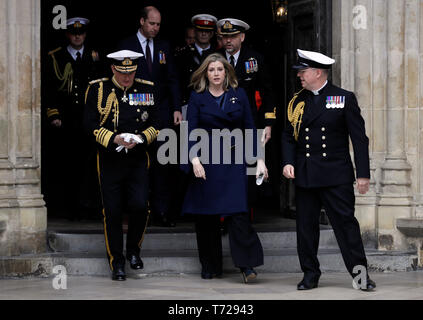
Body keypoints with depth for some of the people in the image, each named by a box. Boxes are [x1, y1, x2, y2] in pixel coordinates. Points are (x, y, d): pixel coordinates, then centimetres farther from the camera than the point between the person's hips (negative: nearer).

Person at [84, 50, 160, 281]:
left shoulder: (147, 90, 6)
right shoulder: (98, 89, 1)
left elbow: (155, 124, 9)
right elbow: (90, 124, -2)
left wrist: (140, 138, -10)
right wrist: (114, 139, -16)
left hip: (138, 161, 1)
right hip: (109, 162, -1)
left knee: (139, 206, -11)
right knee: (113, 212, 0)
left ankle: (133, 250, 16)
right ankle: (116, 263, 12)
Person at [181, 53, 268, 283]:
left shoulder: (238, 95, 8)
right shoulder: (197, 97, 3)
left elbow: (249, 128, 9)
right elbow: (191, 131, -4)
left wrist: (259, 159, 2)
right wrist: (194, 159, -19)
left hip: (233, 160, 0)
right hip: (206, 160, 0)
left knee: (237, 212, -11)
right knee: (205, 215, 3)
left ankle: (246, 264, -8)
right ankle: (210, 266, 14)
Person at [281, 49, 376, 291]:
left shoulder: (345, 99, 0)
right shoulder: (298, 102, 10)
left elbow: (359, 138, -1)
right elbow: (289, 136, 15)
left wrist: (363, 174, -6)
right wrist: (288, 162, -3)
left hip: (337, 176, -4)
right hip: (305, 177, 4)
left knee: (346, 222, -5)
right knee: (306, 225, 5)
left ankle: (360, 273, 1)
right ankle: (310, 274, 14)